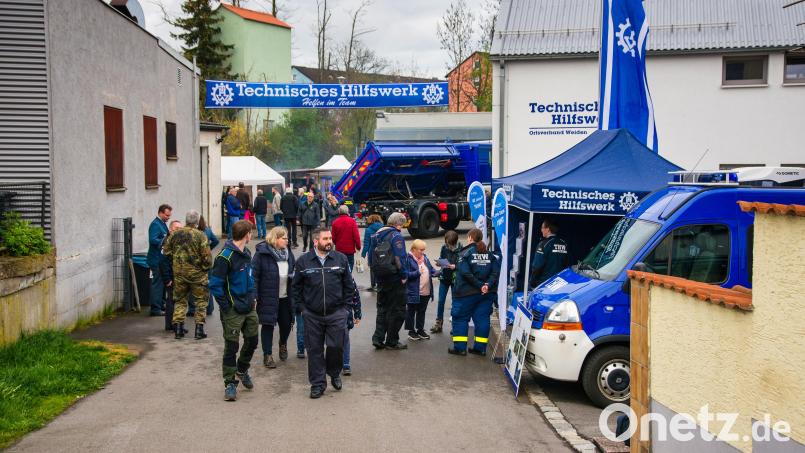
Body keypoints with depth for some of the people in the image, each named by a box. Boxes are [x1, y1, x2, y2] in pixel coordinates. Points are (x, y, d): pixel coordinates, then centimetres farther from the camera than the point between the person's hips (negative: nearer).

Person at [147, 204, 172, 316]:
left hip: (161, 259, 10)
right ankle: (155, 308, -2)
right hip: (156, 260, -10)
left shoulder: (162, 224, 15)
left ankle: (161, 305, 27)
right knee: (157, 284, -6)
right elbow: (153, 240, -26)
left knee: (162, 283, 17)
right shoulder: (155, 224, -15)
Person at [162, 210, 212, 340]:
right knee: (201, 300, 9)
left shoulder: (175, 234, 0)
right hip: (197, 273, -4)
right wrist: (207, 267, 3)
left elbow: (166, 251, 7)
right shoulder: (201, 236, -14)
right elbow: (206, 257, -16)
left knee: (180, 300, 16)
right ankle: (199, 329, 7)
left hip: (179, 273, 4)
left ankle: (178, 328, 13)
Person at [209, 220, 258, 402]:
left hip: (249, 308, 8)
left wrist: (253, 296, 14)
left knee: (252, 341, 17)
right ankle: (230, 383, 14)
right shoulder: (226, 256, -18)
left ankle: (242, 370, 40)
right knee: (231, 347, 2)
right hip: (233, 311, -8)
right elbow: (215, 284, -19)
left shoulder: (246, 253, 9)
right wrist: (226, 307, -17)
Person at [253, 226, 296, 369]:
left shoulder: (288, 253, 7)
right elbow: (254, 275, -12)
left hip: (285, 297, 5)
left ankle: (283, 344, 41)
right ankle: (267, 355, 16)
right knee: (268, 325, 4)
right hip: (268, 297, -5)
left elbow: (295, 270, 21)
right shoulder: (262, 253, -12)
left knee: (286, 323, 10)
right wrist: (254, 296, -15)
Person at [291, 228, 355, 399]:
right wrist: (301, 307, 4)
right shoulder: (303, 261, -1)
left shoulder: (340, 259, 0)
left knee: (336, 346, 2)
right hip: (312, 315, 0)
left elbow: (349, 285, 7)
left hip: (336, 314, 0)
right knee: (315, 349, 6)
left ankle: (334, 374, 29)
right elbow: (296, 287, 8)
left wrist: (345, 305, 5)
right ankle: (318, 383, 19)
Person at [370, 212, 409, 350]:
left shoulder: (377, 235, 11)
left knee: (382, 308, 17)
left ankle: (378, 338, 13)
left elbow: (373, 256, 15)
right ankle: (392, 342, 7)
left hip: (380, 277, 8)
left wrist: (377, 275, 18)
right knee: (397, 310, 3)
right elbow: (399, 258, -20)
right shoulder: (396, 236, -13)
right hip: (394, 277, -7)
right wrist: (403, 276, -12)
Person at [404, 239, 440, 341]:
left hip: (426, 292, 7)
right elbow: (406, 274, -17)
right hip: (413, 292, -7)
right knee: (411, 312, 7)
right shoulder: (408, 259, -13)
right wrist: (417, 272, -26)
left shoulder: (425, 257, 10)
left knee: (422, 311, 17)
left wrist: (437, 272, -4)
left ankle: (420, 330, 28)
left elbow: (431, 270, 15)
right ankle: (411, 331, 18)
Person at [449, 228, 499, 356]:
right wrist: (488, 285, -12)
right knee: (482, 318, 9)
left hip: (467, 292, -5)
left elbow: (465, 273, -18)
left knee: (460, 318, 5)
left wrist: (479, 285, -17)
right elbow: (495, 272, -3)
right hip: (486, 293, 5)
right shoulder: (489, 254, 8)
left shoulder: (465, 253, -7)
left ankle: (460, 347, 4)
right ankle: (480, 348, 11)